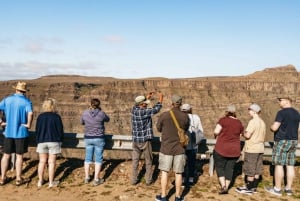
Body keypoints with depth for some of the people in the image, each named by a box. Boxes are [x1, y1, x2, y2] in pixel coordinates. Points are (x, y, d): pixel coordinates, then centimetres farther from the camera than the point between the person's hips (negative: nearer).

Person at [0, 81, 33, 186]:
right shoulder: (26, 101, -10)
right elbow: (30, 113, -29)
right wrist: (28, 125, -16)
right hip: (21, 132, -3)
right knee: (19, 156, 6)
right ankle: (18, 179, 14)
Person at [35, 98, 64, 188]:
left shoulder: (40, 116, 0)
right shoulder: (56, 117, -8)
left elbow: (37, 130, 6)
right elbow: (60, 130, -5)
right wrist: (60, 140, 9)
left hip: (42, 141, 3)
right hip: (54, 141, -3)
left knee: (42, 162, 12)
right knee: (51, 162, 3)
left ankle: (40, 181, 19)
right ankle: (51, 182, 10)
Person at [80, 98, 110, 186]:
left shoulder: (85, 113, -5)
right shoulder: (101, 113, -12)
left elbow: (82, 122, 14)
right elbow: (107, 119, 8)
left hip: (88, 138, 3)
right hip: (99, 138, -3)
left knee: (88, 158, 15)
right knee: (98, 159, 5)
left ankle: (87, 178, 24)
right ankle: (96, 179, 8)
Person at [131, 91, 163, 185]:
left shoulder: (134, 110, -1)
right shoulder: (145, 112, -18)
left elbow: (138, 105, 22)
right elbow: (156, 109, -7)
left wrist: (147, 97, 22)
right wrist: (160, 99, 6)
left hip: (135, 140, 5)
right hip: (145, 140, -5)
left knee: (135, 160, 10)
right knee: (148, 161, 9)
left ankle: (134, 180, 14)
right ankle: (148, 180, 15)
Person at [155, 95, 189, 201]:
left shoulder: (164, 115, -12)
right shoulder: (185, 116, -9)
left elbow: (158, 128, 3)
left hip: (166, 148, -1)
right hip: (179, 148, 1)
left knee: (164, 172, 10)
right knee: (178, 173, 11)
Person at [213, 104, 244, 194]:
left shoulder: (223, 120, -11)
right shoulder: (239, 123, 4)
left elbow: (216, 131, -17)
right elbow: (241, 134, 13)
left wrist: (215, 135, 4)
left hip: (221, 149, -4)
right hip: (235, 150, 4)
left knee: (219, 167, 8)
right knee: (229, 168, 11)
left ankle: (223, 185, -5)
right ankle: (226, 187, 15)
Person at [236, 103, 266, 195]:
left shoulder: (253, 121, -17)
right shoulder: (262, 122, 10)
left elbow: (248, 135, -23)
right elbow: (262, 137, 16)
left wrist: (243, 133, -4)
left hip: (252, 149, -8)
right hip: (260, 149, 8)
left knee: (250, 171, 1)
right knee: (257, 170, 13)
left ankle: (249, 189, 8)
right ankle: (254, 187, 22)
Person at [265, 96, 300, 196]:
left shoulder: (282, 112, -14)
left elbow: (274, 128, -19)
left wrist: (271, 127, 2)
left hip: (282, 141, -8)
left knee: (279, 164, -2)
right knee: (290, 165, 9)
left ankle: (277, 189, 3)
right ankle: (288, 188, 15)